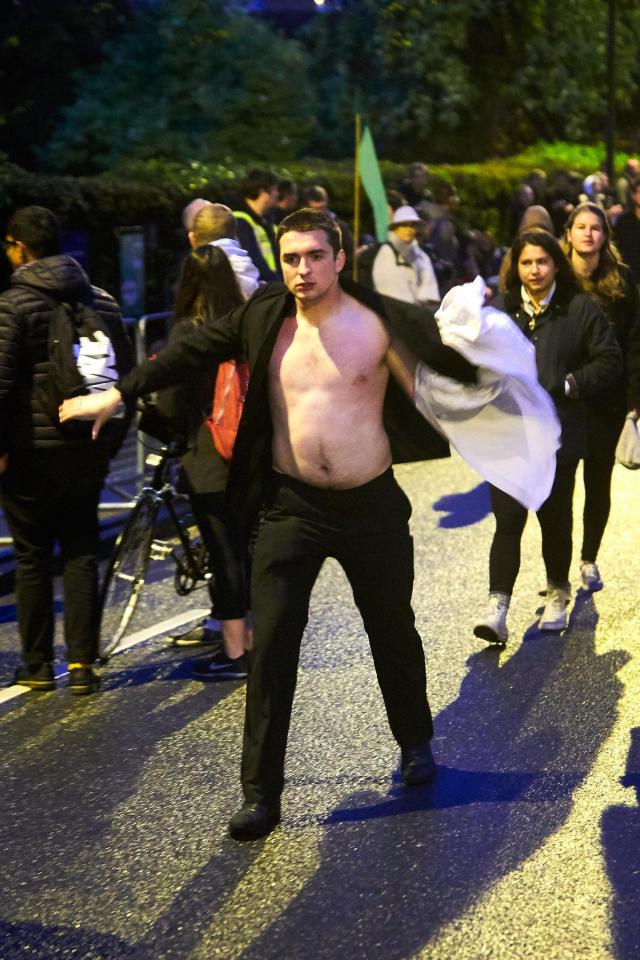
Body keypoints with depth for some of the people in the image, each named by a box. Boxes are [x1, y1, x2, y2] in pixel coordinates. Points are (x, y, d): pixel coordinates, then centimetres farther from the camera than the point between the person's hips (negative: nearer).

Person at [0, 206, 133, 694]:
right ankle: (83, 664, 7)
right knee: (81, 553, 10)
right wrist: (112, 440, 17)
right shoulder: (102, 301, 7)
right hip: (88, 452, 5)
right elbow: (126, 375, 10)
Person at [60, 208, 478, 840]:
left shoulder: (386, 321, -8)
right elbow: (191, 352, 7)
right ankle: (260, 794, 5)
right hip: (290, 506, 1)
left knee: (394, 635, 17)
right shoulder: (263, 317, -1)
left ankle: (415, 742, 44)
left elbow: (458, 361, -6)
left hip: (372, 505, -1)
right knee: (271, 644, -4)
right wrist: (118, 394, 7)